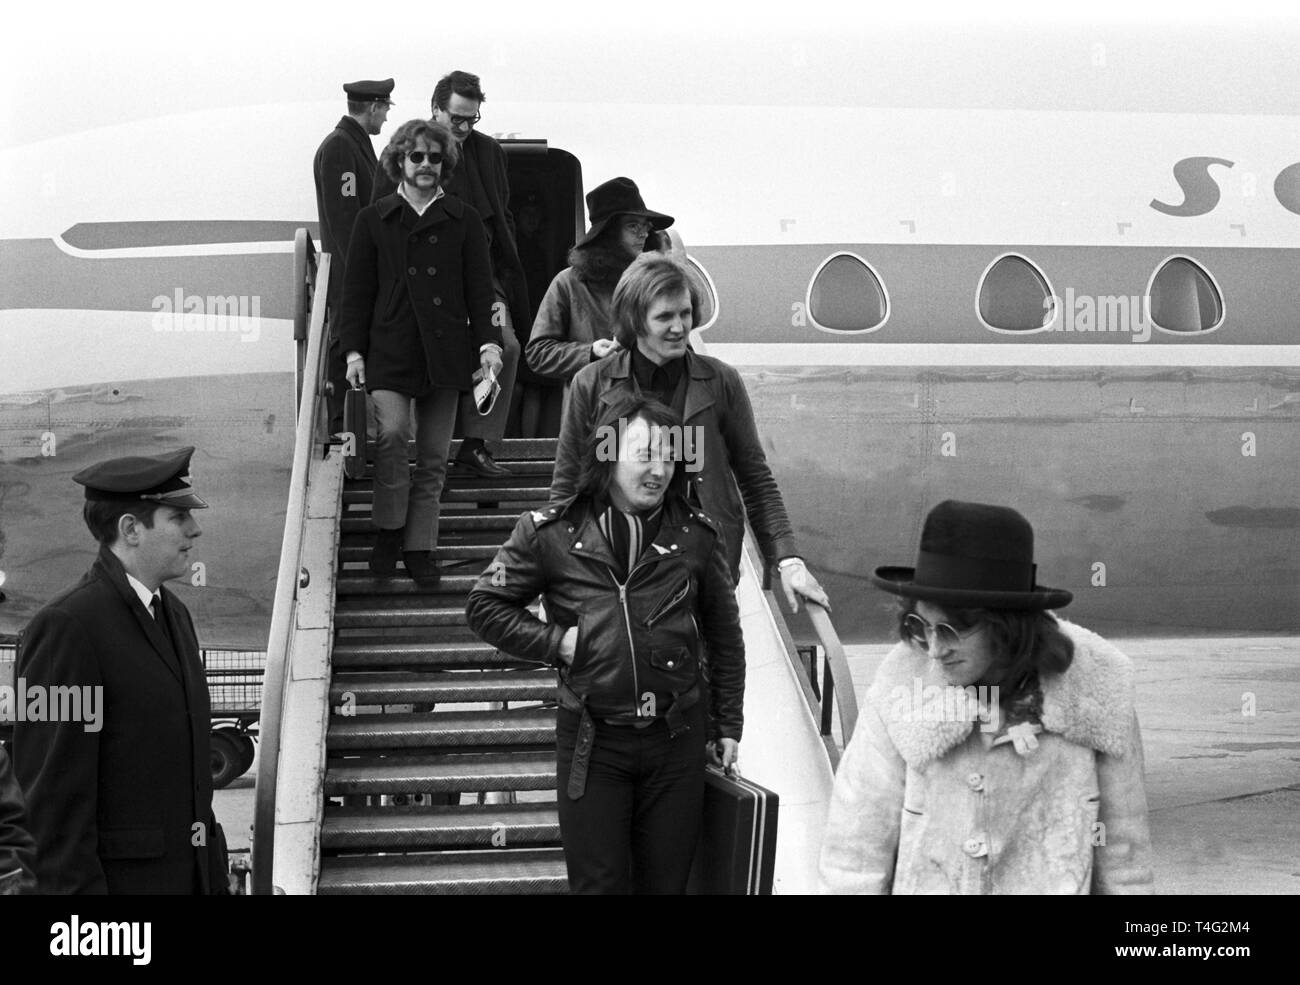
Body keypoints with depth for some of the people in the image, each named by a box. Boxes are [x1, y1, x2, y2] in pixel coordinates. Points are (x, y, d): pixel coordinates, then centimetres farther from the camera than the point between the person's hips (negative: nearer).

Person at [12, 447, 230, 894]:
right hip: (110, 880, -8)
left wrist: (215, 879, 17)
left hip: (186, 875, 8)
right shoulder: (64, 627, -14)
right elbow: (51, 795, -16)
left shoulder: (172, 614, 13)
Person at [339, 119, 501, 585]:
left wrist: (488, 342, -5)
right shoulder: (374, 219, 8)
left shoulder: (463, 220, 10)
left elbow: (480, 287, 8)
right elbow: (357, 290, 8)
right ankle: (389, 530, -3)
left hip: (446, 350, 2)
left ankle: (420, 547, 15)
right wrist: (353, 350, 0)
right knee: (391, 433, -22)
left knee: (434, 455, 4)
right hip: (390, 349, -1)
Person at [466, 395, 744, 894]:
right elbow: (485, 606, 4)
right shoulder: (551, 532, -5)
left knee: (667, 881, 10)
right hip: (592, 740, -1)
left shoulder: (695, 535, 1)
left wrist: (728, 724, 10)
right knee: (598, 883, 4)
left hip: (677, 739, 2)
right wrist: (555, 642, -8)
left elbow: (724, 637, 11)